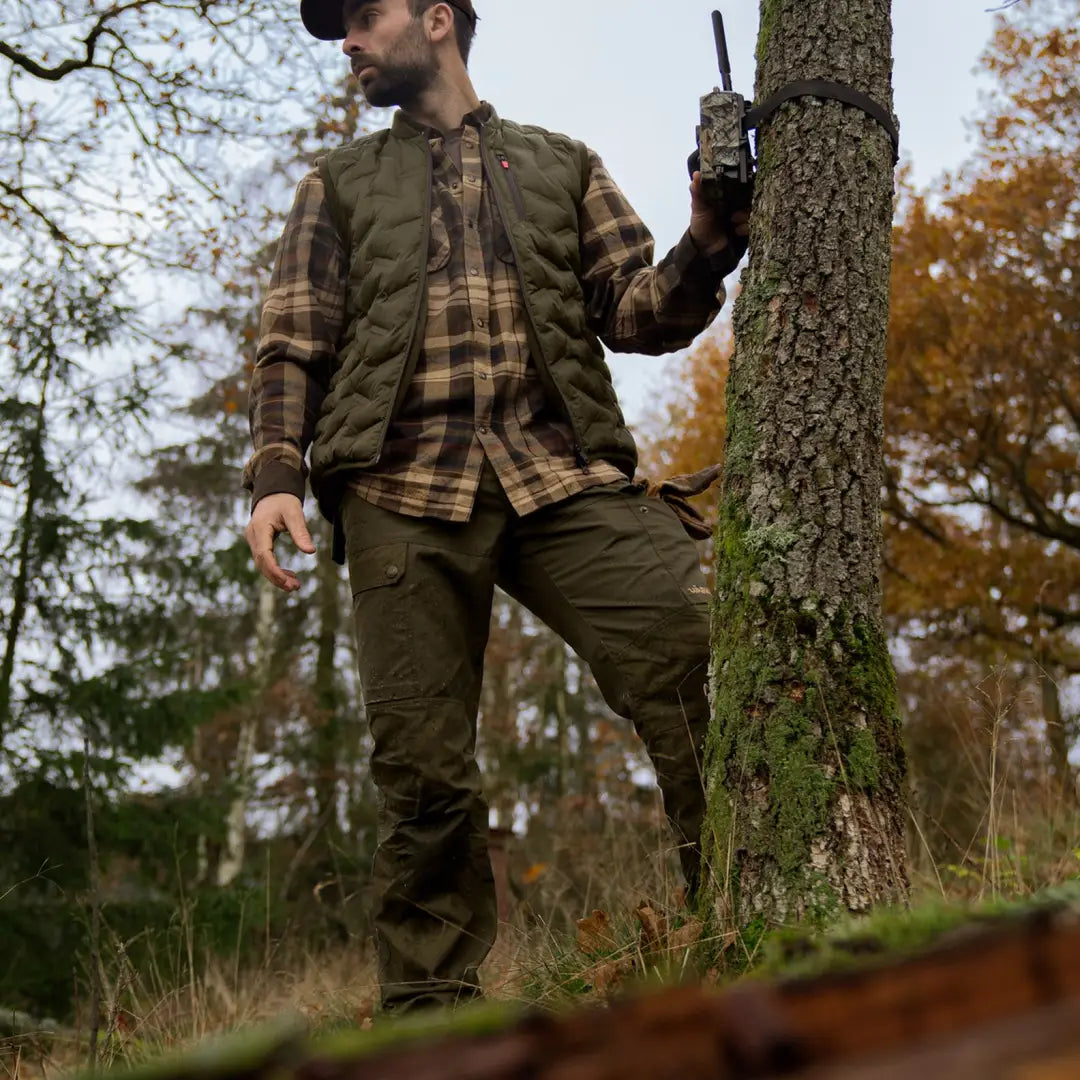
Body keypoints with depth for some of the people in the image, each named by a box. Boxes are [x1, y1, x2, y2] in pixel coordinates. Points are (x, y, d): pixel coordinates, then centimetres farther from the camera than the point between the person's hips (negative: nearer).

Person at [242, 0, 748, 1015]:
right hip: (404, 486, 0)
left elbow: (637, 313, 17)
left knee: (704, 645, -22)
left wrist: (705, 245, -4)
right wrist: (275, 474, 0)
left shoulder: (562, 164, 25)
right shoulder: (341, 183, 25)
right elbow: (293, 345, 16)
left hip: (563, 470, 0)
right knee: (423, 768, -3)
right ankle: (426, 1010, 10)